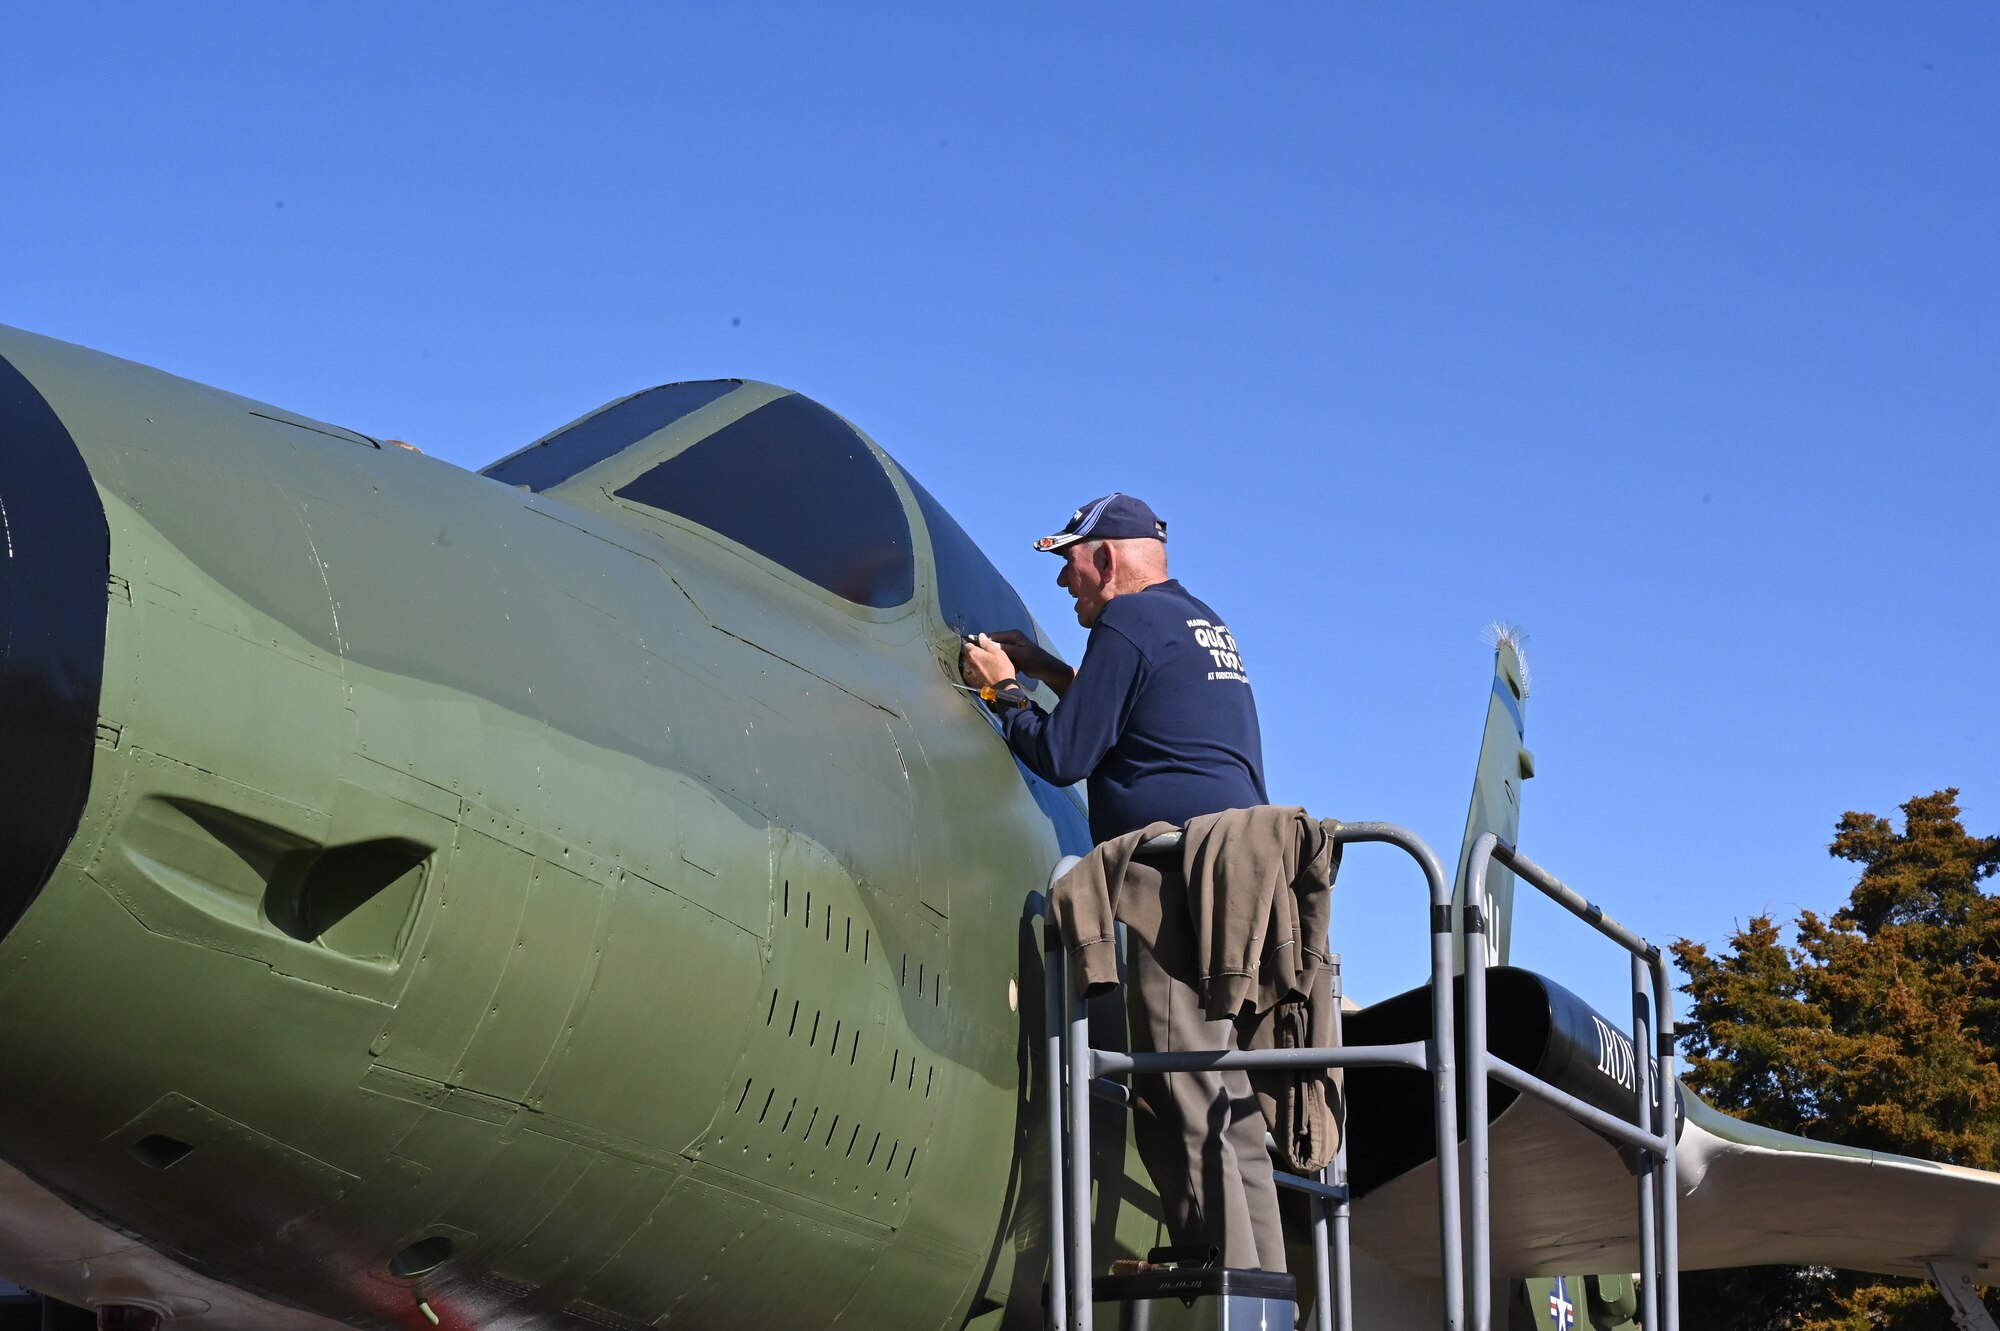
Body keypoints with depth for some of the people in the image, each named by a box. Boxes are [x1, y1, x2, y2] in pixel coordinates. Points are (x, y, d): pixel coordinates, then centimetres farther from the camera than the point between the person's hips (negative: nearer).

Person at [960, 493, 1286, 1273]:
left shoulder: (1128, 622, -4)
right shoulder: (1201, 624, 24)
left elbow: (1065, 756, -6)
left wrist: (1003, 690, 9)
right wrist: (1049, 672, 31)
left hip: (1183, 878, -10)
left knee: (1181, 1106, -11)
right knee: (1228, 1106, 9)